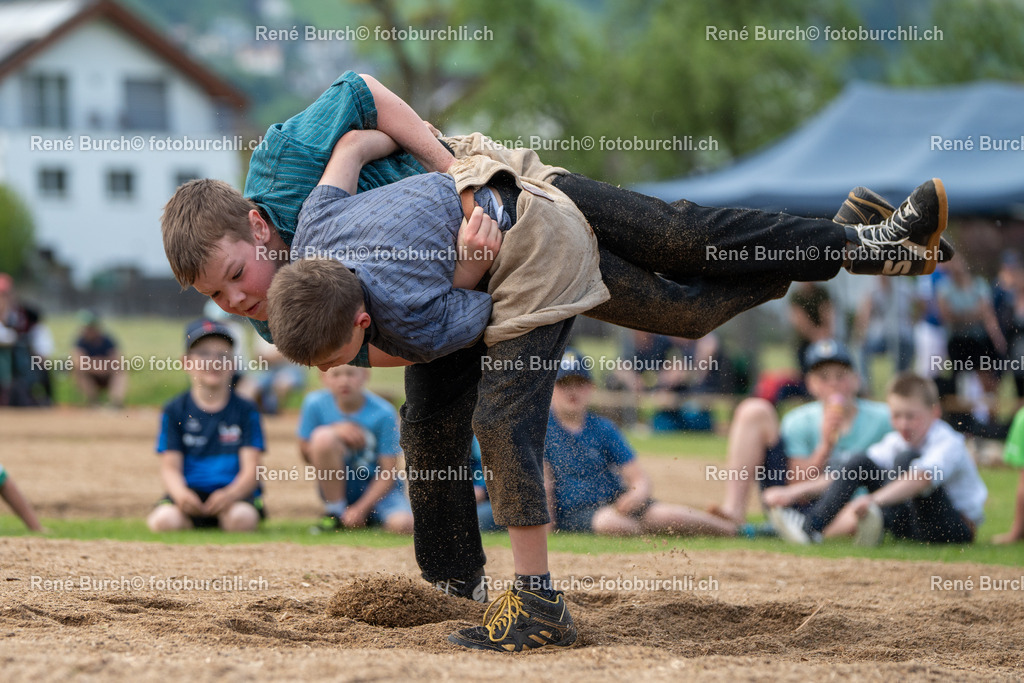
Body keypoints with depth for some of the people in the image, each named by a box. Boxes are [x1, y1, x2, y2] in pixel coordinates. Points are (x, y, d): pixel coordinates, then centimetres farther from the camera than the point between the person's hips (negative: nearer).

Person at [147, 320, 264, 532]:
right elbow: (170, 467, 3)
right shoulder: (175, 411, 10)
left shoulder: (245, 411, 8)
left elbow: (251, 469, 0)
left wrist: (231, 494, -22)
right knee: (163, 521, -32)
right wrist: (180, 493, -20)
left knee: (242, 518, -35)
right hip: (191, 492, 0)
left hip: (235, 492, 0)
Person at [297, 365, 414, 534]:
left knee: (402, 525, -32)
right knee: (323, 436, -28)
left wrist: (360, 509, -22)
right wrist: (336, 431, -20)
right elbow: (306, 454, -2)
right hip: (339, 486, 1)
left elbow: (388, 474, -13)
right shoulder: (316, 404, -9)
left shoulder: (383, 413, -14)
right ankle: (334, 513, -11)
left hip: (376, 487, -1)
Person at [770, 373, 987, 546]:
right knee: (862, 463, -6)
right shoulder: (896, 442, 5)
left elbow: (922, 478, -37)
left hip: (957, 530, -7)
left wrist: (876, 499, -53)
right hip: (909, 525, 7)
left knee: (907, 460, -28)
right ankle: (813, 526, -18)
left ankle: (880, 520, -48)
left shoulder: (949, 445, -17)